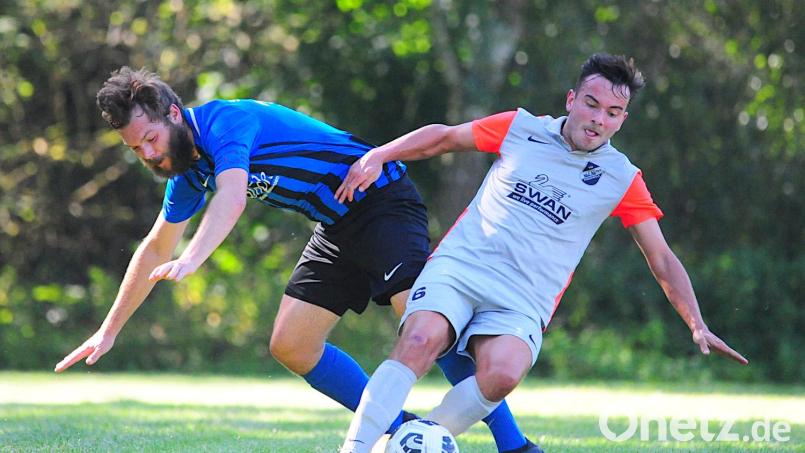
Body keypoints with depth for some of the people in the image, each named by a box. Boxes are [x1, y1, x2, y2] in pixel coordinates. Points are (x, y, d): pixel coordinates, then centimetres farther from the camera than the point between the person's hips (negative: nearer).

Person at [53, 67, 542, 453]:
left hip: (383, 202, -9)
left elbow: (232, 198, -38)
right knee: (291, 346, 1)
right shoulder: (189, 170, 8)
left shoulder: (225, 120, -19)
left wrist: (190, 260, -53)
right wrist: (110, 330, 22)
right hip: (338, 227, 9)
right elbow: (156, 249, 21)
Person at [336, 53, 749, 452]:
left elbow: (662, 259, 13)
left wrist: (697, 327, 5)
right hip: (458, 267, 0)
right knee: (421, 339, -32)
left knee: (503, 374, -33)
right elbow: (444, 136, 19)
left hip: (522, 304, 0)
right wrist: (376, 157, 8)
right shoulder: (521, 129, 8)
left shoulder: (621, 179, 8)